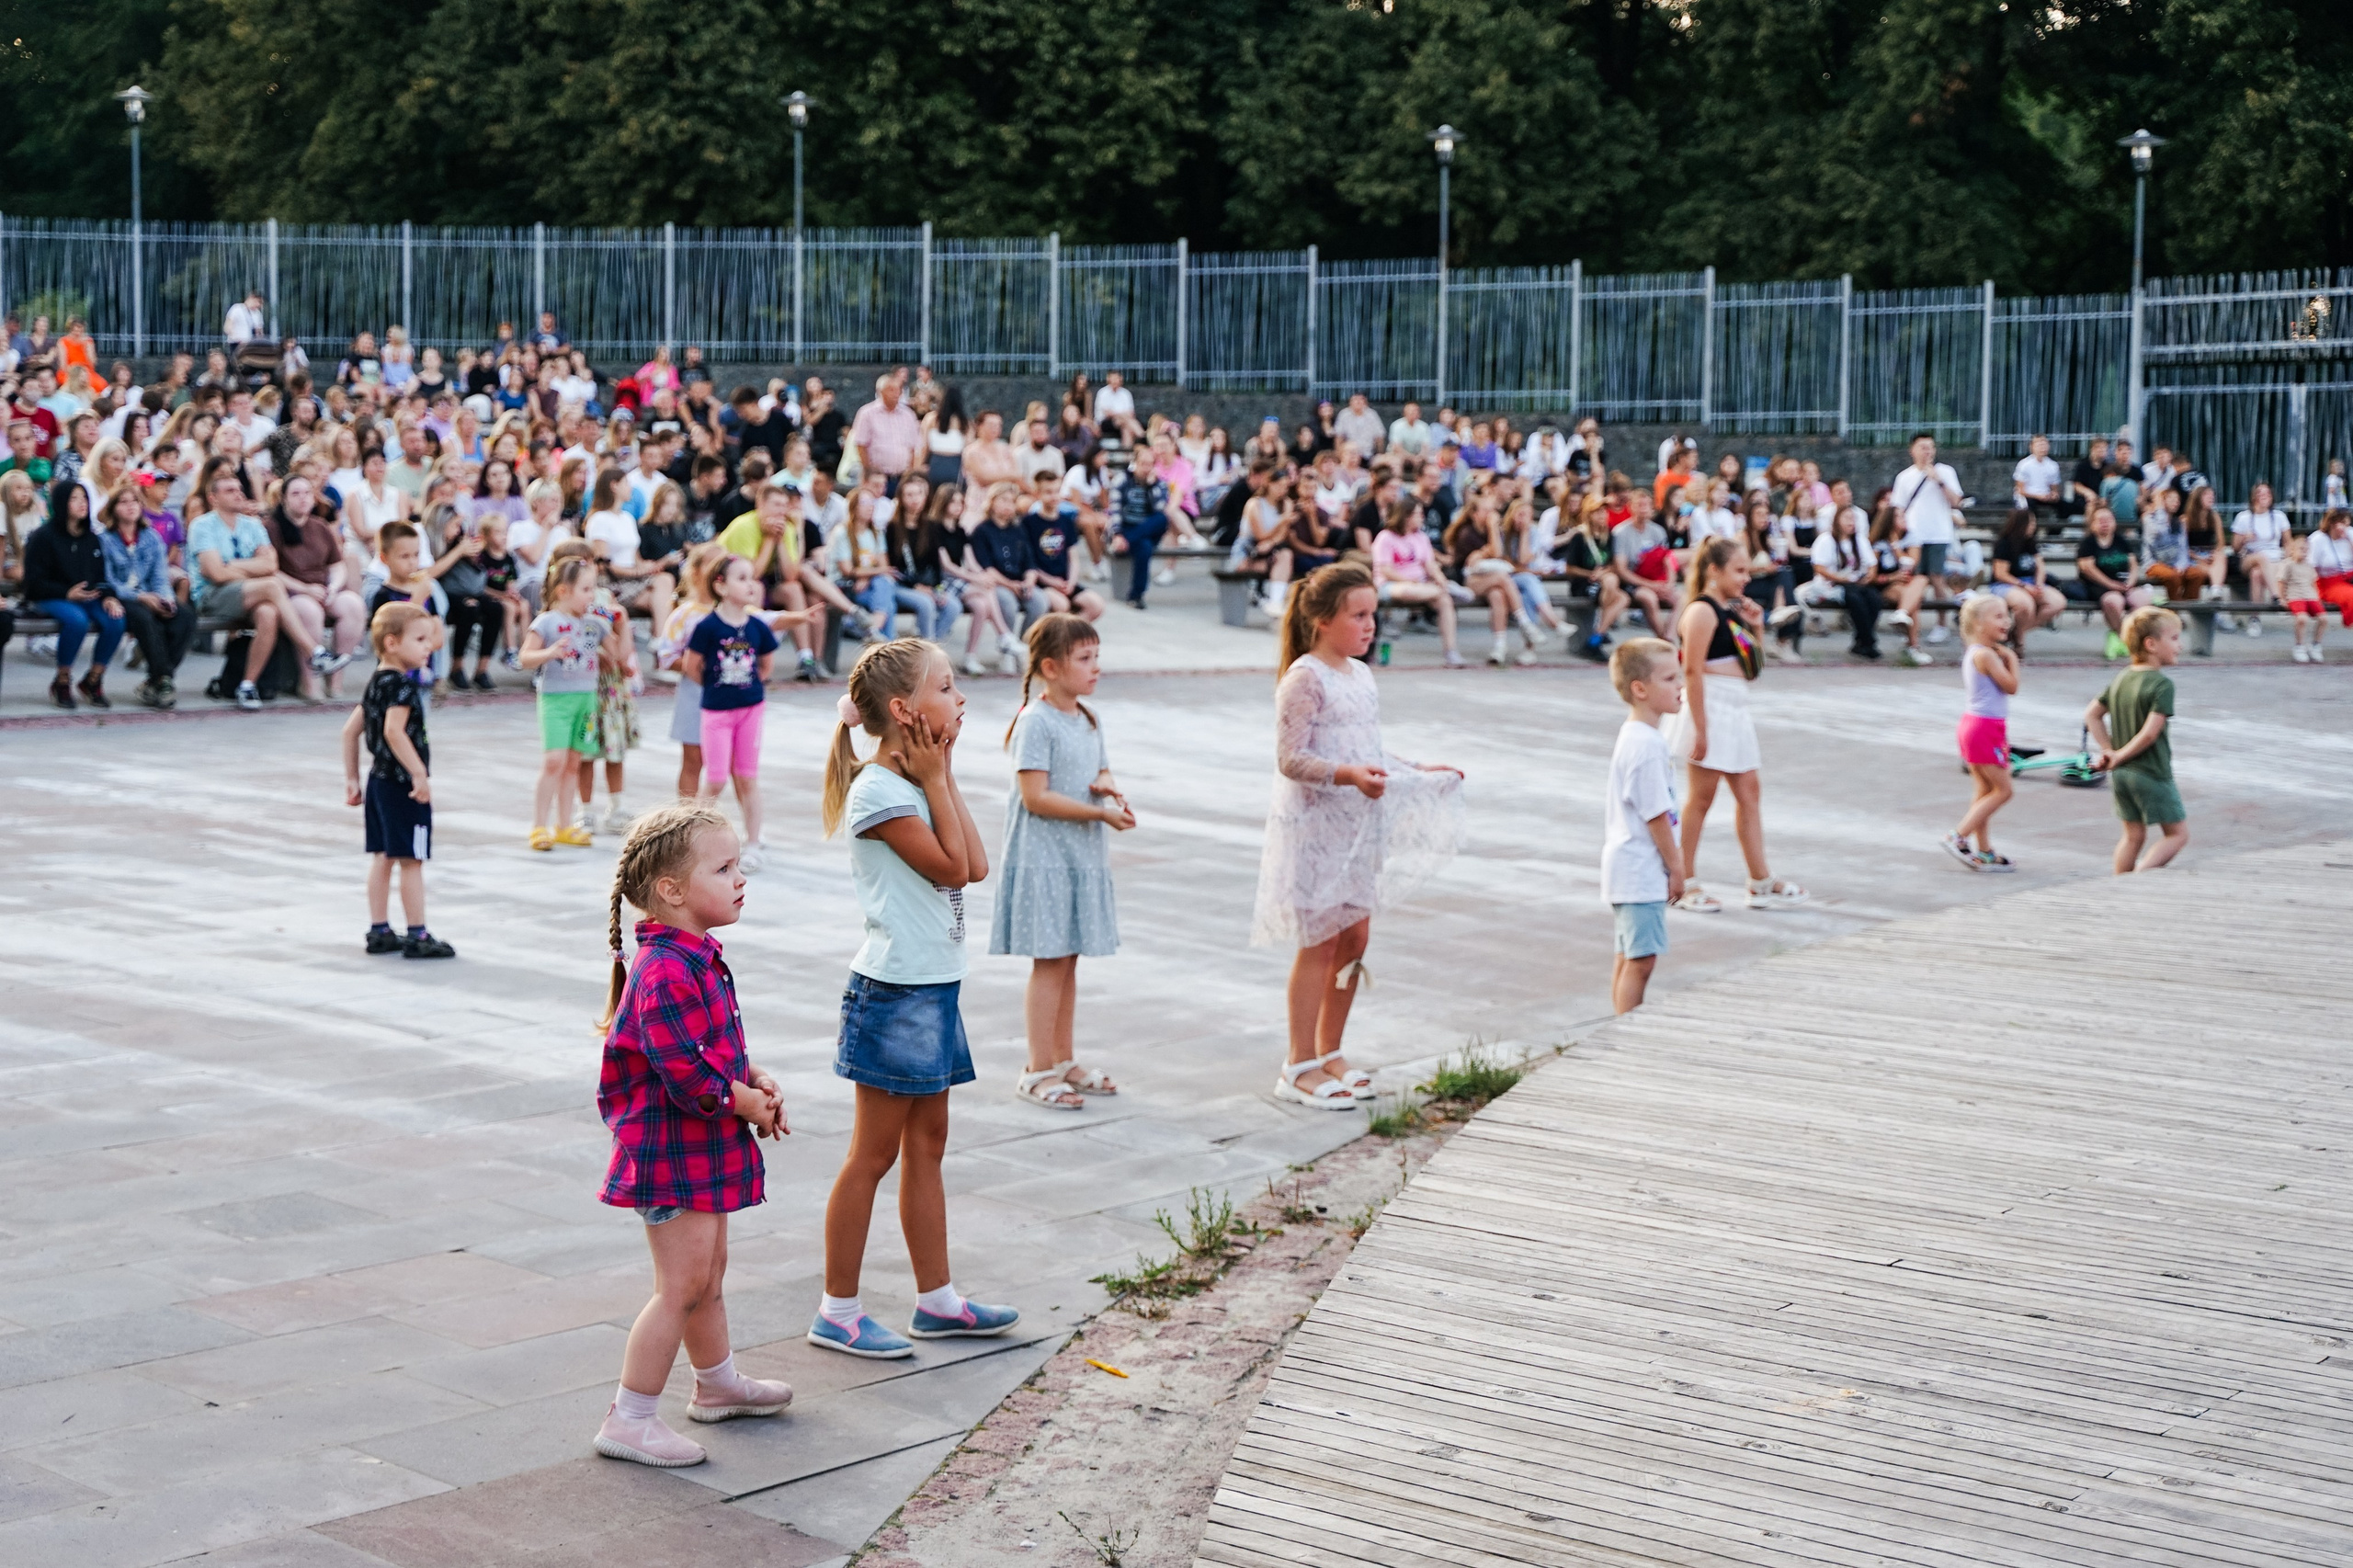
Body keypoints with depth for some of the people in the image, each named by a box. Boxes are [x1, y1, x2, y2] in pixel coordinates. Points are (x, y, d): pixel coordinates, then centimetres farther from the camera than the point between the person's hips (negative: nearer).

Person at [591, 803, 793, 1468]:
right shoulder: (666, 972, -25)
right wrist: (744, 1100, -14)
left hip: (703, 1149, 10)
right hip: (672, 1152, -10)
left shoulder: (697, 959, 9)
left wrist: (756, 1079, 5)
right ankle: (630, 1419, -1)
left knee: (709, 1273, 24)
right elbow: (684, 1071, -27)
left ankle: (718, 1384, 41)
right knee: (682, 1285, -7)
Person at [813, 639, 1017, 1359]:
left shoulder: (916, 783, 12)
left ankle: (937, 1299, 23)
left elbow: (978, 865, 4)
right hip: (895, 994, -10)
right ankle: (837, 1311, 6)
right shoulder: (879, 791, -17)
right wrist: (937, 780, -12)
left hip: (933, 988, 10)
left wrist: (944, 777, 3)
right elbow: (951, 868, -18)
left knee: (927, 1144, 15)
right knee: (874, 1154, -2)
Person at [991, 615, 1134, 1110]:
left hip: (1082, 856, 8)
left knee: (1068, 961, 14)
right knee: (1049, 962, -5)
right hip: (1043, 858, -8)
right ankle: (1038, 1071, 2)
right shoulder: (1036, 722, -15)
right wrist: (1099, 813, -20)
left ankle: (1064, 1061, 22)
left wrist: (1108, 787, -3)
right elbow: (1036, 797, -20)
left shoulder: (1089, 719, 11)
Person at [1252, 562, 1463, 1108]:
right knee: (1321, 943, -4)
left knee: (1355, 939, 11)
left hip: (1357, 826, 8)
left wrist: (1417, 771, 17)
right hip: (1313, 826, -8)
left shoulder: (1360, 675, 12)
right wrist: (1348, 775, -31)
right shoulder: (1305, 680, -14)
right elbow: (1290, 760, -20)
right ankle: (1300, 1068, 5)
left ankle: (1330, 1053, 24)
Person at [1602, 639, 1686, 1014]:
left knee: (1628, 957, 15)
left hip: (1630, 868, 11)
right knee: (1641, 959, -8)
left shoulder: (1632, 736, 13)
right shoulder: (1647, 745, -20)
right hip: (1642, 871, -11)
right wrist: (1675, 866, -10)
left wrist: (1672, 856, 22)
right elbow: (1656, 815, -18)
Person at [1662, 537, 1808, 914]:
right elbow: (1693, 670, -21)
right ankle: (1685, 882, 8)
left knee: (1748, 792, 10)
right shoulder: (1703, 611, -14)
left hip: (1735, 712, 9)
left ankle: (1761, 882, 15)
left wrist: (1755, 628, 6)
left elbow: (1748, 663, 22)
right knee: (1701, 795, -2)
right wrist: (1700, 729, -24)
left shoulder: (1732, 611, 14)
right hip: (1711, 708, -9)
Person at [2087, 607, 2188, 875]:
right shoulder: (2162, 684, -17)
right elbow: (2150, 732, -23)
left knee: (2133, 834, 18)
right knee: (2177, 833, 4)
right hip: (2153, 773, -8)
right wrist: (2119, 757, -12)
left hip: (2120, 773, 8)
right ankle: (2140, 874, -11)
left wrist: (2109, 751, 5)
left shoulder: (2121, 679, 8)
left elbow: (2092, 715, 11)